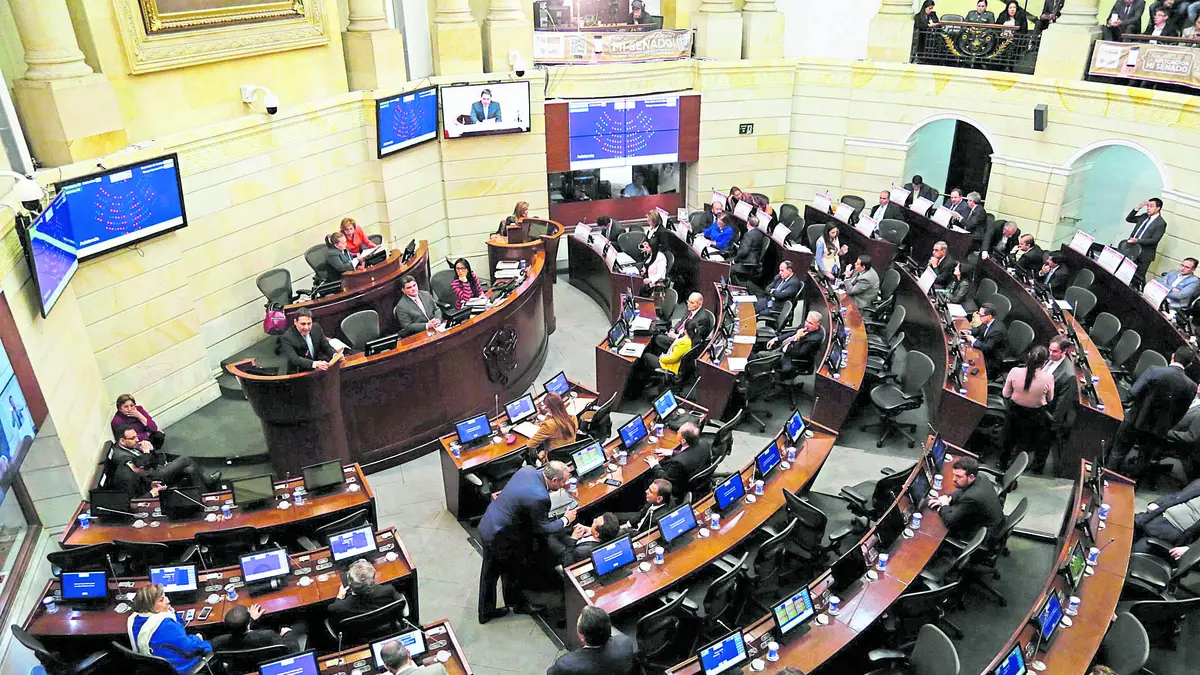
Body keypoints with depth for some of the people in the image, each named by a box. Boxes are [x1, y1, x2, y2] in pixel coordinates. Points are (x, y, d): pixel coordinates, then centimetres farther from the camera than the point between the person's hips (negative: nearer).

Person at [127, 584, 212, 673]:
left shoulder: (135, 619, -6)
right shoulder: (165, 625, -34)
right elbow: (188, 647, -25)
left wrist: (171, 613, -8)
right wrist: (197, 639, -6)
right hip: (179, 667, -8)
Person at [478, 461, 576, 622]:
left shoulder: (527, 469, -8)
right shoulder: (540, 498, -31)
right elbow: (542, 529, -15)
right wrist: (566, 520, -2)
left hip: (487, 525, 8)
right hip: (501, 538, -8)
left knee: (490, 572, 23)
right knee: (514, 572, 19)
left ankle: (486, 611, 41)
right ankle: (519, 604, 43)